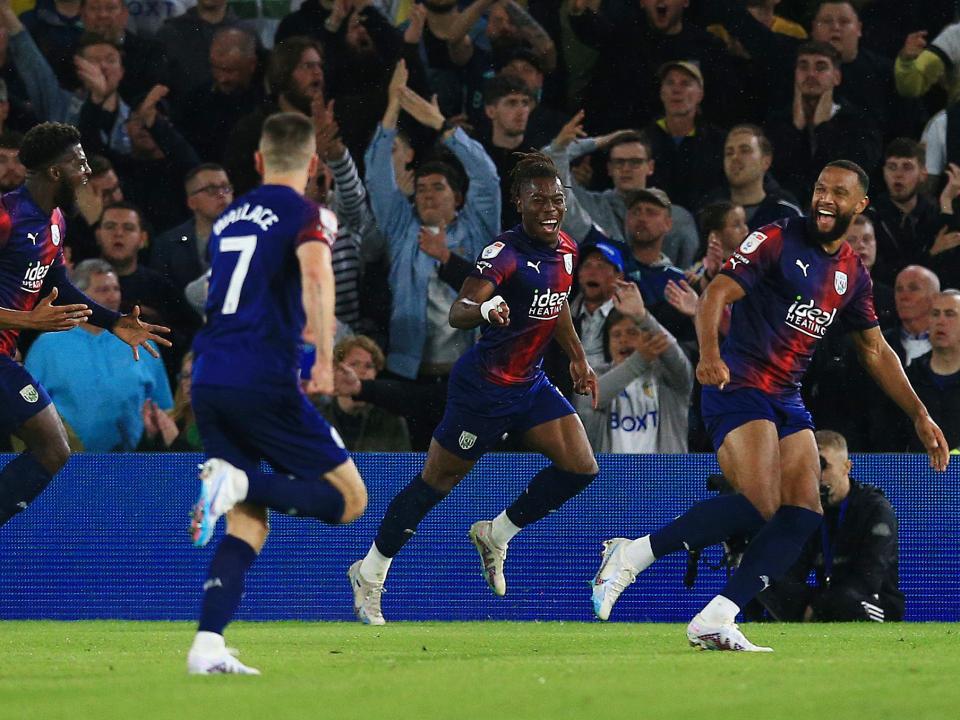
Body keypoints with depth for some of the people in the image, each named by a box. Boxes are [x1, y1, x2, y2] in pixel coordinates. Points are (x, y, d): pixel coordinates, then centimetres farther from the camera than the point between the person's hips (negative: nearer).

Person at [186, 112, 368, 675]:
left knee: (249, 522, 12)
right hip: (264, 383, -7)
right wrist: (325, 359, -25)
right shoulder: (303, 213, 0)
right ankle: (239, 480, -22)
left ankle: (208, 647, -4)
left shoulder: (230, 217, 20)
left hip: (208, 380, 7)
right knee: (350, 499, 2)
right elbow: (316, 274, -22)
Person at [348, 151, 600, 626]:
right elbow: (456, 314, -34)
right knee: (436, 483, 2)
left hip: (530, 385, 8)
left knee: (580, 468, -4)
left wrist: (578, 357, 27)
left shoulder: (566, 249, 3)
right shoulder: (505, 252, -23)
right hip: (483, 386, -8)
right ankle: (369, 575, 17)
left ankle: (495, 536, 14)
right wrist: (484, 309, -55)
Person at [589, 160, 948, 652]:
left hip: (787, 401, 8)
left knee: (804, 513, -8)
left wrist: (920, 417, 20)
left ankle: (715, 621, -10)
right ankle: (632, 555, -14)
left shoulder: (853, 275, 14)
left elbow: (876, 352, 23)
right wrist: (710, 353, -32)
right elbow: (716, 296, -14)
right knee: (759, 506, -24)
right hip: (739, 388, -8)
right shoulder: (779, 240, -6)